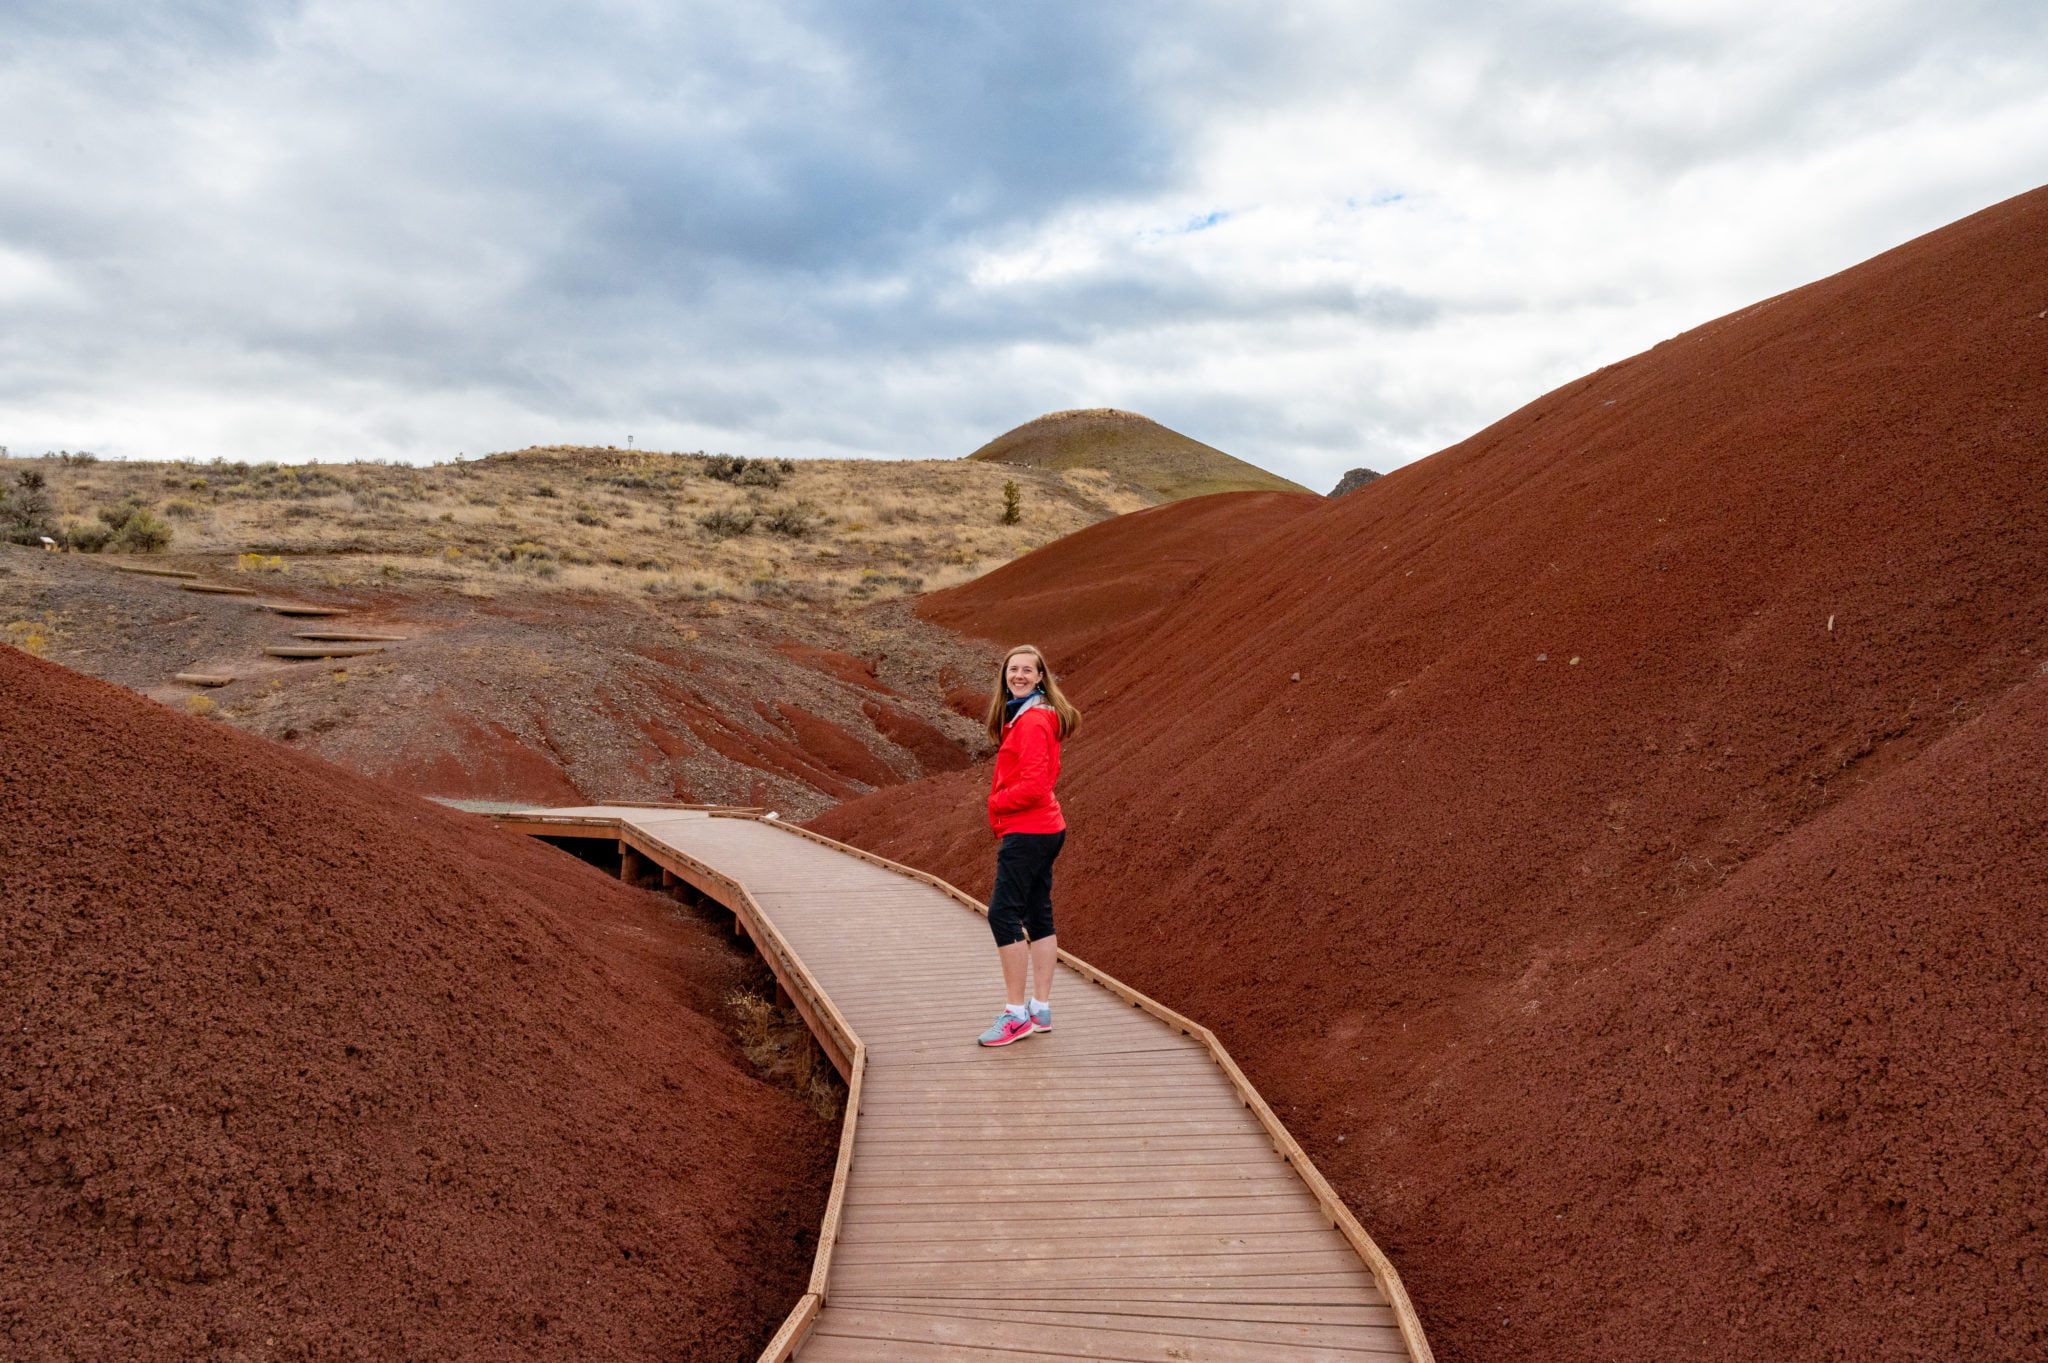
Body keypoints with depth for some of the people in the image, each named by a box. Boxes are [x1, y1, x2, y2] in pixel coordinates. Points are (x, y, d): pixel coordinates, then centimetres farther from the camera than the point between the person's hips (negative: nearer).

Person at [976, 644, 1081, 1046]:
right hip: (1044, 829, 11)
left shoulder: (1032, 722, -17)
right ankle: (1040, 1009, 19)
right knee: (1038, 916, 12)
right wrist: (1001, 803, 7)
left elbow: (1034, 786, -22)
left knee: (1003, 914, -10)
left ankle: (1017, 1013, -6)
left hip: (1026, 832, -11)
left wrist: (996, 802, -7)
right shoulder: (1021, 716, 16)